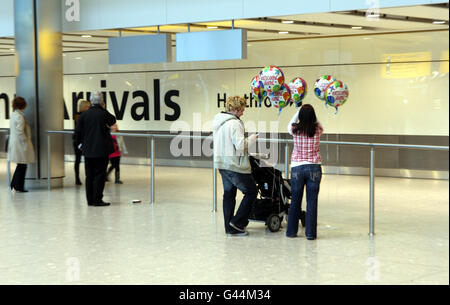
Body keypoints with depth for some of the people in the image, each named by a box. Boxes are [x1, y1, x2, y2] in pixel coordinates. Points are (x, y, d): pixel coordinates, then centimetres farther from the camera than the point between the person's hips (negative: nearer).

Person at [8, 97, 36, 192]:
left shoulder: (13, 115, 11)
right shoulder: (20, 116, -18)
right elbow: (20, 132, -21)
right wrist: (25, 142, -14)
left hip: (14, 143, 9)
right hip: (20, 144, -9)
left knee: (20, 165, 17)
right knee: (22, 166, 0)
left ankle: (14, 185, 22)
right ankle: (19, 187, 5)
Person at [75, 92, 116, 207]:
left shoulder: (84, 114, 1)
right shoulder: (104, 114, -9)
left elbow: (78, 131, 3)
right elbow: (113, 121, 12)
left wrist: (80, 144, 16)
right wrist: (104, 109, 8)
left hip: (88, 150, 4)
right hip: (102, 150, -4)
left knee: (89, 175, 10)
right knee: (100, 174, 0)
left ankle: (90, 200, 14)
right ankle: (97, 200, -1)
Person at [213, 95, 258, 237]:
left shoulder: (217, 122, 11)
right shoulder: (234, 123, -18)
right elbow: (240, 145, -22)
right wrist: (251, 139, -4)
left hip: (222, 164, 9)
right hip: (234, 165, -9)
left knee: (228, 194, 14)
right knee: (251, 191, 5)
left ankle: (230, 228, 16)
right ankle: (237, 222, 2)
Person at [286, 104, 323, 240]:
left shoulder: (295, 130, -7)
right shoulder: (317, 130, -6)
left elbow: (289, 125, 17)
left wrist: (298, 112, 15)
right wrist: (311, 113, 11)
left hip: (297, 168, 1)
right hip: (314, 168, -1)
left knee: (295, 201, 12)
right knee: (312, 201, 4)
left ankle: (291, 231, 20)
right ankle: (310, 233, 5)